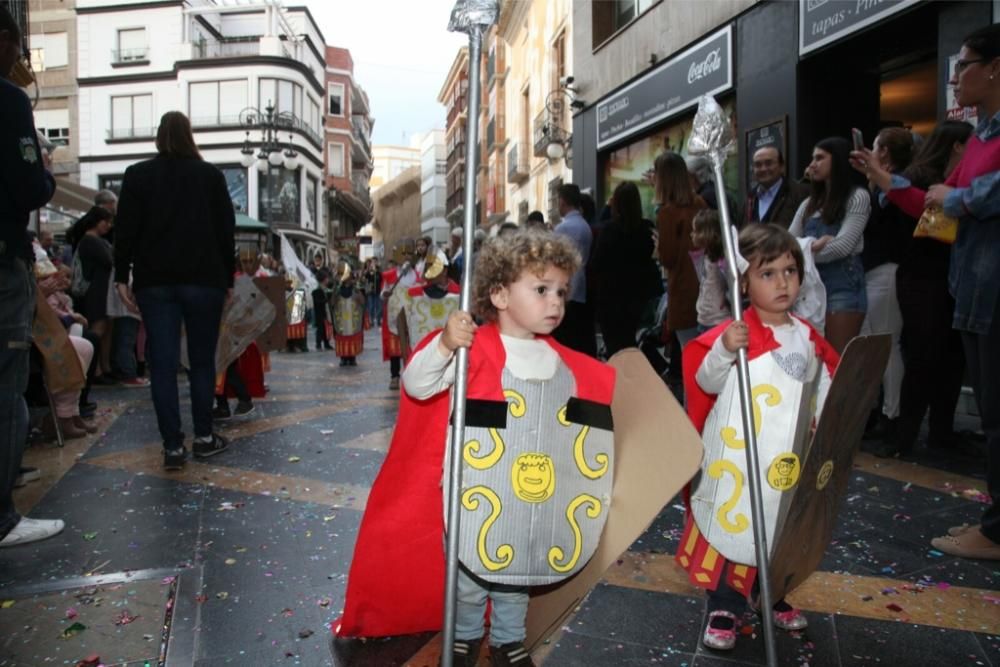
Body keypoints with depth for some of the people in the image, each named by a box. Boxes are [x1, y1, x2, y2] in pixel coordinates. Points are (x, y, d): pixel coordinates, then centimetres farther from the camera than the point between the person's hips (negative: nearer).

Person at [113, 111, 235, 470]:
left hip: (155, 280, 0)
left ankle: (173, 446, -3)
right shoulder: (211, 175, 5)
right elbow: (226, 229, 4)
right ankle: (204, 437, 13)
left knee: (163, 363, 0)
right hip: (203, 278, 0)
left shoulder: (137, 175, 5)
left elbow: (127, 228, 1)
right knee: (203, 359, 8)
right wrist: (228, 277, 9)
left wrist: (122, 275, 4)